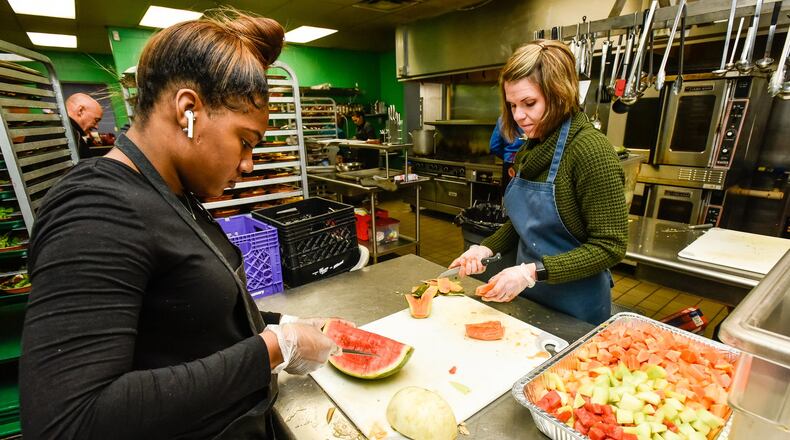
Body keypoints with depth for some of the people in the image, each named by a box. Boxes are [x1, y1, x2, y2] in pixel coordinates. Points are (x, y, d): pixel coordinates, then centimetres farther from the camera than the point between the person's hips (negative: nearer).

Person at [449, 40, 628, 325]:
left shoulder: (590, 150, -21)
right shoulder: (532, 149, 1)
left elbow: (609, 247, -21)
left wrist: (533, 272, -28)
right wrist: (487, 248, -4)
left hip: (576, 309, -6)